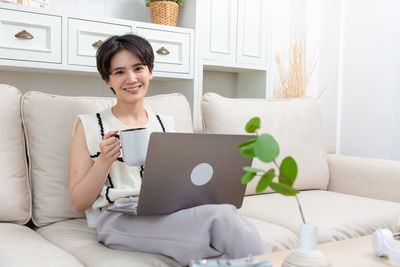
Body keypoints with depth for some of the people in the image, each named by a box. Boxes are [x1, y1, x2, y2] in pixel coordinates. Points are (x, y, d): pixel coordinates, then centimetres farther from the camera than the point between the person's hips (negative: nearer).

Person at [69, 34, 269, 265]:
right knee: (221, 217, -29)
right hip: (119, 218, -3)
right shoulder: (89, 125, 8)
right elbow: (79, 202, 6)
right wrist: (105, 160, -10)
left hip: (168, 214, 4)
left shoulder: (167, 124, 19)